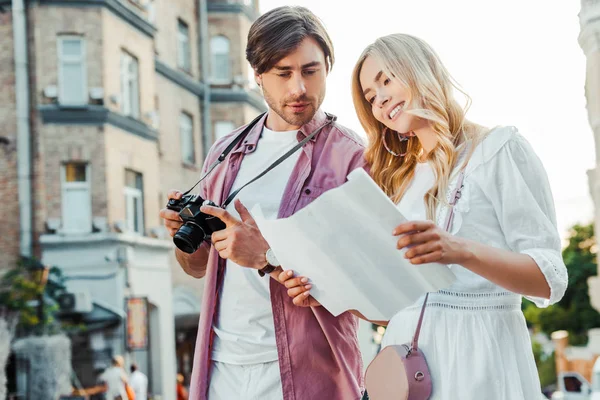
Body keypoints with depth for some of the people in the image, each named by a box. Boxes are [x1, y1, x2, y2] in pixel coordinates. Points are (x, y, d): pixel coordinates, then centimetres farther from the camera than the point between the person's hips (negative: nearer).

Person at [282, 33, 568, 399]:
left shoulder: (499, 148, -2)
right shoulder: (400, 178, 15)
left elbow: (551, 277, -11)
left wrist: (462, 251, -26)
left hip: (478, 352, -5)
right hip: (406, 351, 6)